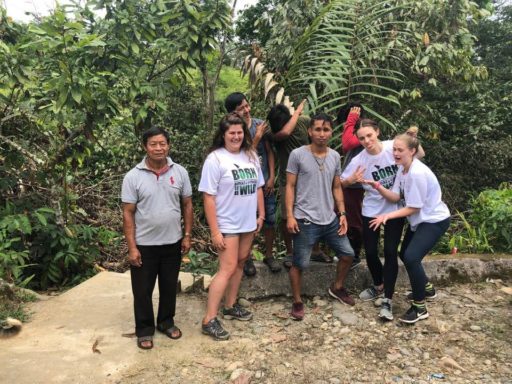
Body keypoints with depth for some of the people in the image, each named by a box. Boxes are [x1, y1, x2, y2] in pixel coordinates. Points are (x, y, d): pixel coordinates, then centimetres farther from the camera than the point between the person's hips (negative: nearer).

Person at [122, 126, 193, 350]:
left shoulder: (180, 172, -3)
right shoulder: (133, 177, -10)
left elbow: (187, 205, 5)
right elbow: (128, 214, -8)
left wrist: (187, 235, 2)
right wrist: (132, 247, -11)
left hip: (172, 242, 3)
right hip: (144, 245, -2)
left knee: (169, 287, 17)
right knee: (142, 290, 10)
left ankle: (166, 322, 37)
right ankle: (144, 330, 28)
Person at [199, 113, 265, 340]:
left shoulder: (251, 156, 5)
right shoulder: (215, 159, -15)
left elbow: (258, 187, 14)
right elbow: (208, 197, -17)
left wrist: (261, 214, 11)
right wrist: (214, 231, -19)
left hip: (248, 223, 7)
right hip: (227, 225, -7)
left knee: (240, 264, 15)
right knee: (227, 269, -8)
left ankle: (230, 306, 30)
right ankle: (209, 320, -1)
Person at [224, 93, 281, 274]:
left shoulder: (260, 124, -3)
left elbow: (269, 151, 3)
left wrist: (271, 177, -2)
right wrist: (257, 138, -20)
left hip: (265, 182, 3)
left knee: (270, 219, 10)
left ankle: (269, 255, 30)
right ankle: (247, 258, 29)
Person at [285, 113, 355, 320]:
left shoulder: (335, 156, 7)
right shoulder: (297, 154, -8)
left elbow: (337, 188, 13)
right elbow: (290, 187, -6)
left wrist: (342, 214, 6)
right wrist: (290, 216, -12)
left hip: (330, 219, 6)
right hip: (305, 221, -5)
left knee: (347, 254, 14)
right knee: (299, 264, 1)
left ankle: (337, 288, 38)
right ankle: (297, 302, 22)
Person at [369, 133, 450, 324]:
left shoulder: (418, 173, -29)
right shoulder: (402, 169, -1)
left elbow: (413, 208, -24)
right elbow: (396, 197, -5)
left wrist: (387, 216, -24)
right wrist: (378, 187, -21)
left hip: (435, 220, -10)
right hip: (419, 219, 10)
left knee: (411, 257, -22)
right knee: (406, 255, 17)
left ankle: (420, 307, -6)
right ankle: (424, 288, 43)